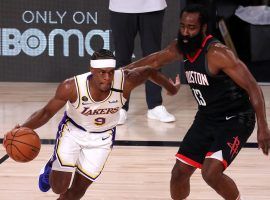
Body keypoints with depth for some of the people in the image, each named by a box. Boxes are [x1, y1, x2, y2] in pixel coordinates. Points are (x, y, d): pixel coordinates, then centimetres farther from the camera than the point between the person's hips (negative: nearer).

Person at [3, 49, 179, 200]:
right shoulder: (72, 87, -33)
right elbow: (47, 112, -20)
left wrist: (171, 87, 7)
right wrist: (23, 128, -37)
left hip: (102, 138, 2)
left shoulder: (125, 82, -31)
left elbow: (150, 71, -11)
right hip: (72, 132, -2)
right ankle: (52, 168, 30)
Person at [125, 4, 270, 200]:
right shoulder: (180, 48, -4)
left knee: (211, 172, -24)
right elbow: (156, 60, 17)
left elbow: (253, 87, -24)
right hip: (206, 118, 8)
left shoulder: (217, 53, -26)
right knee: (179, 172, 7)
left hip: (235, 120, -8)